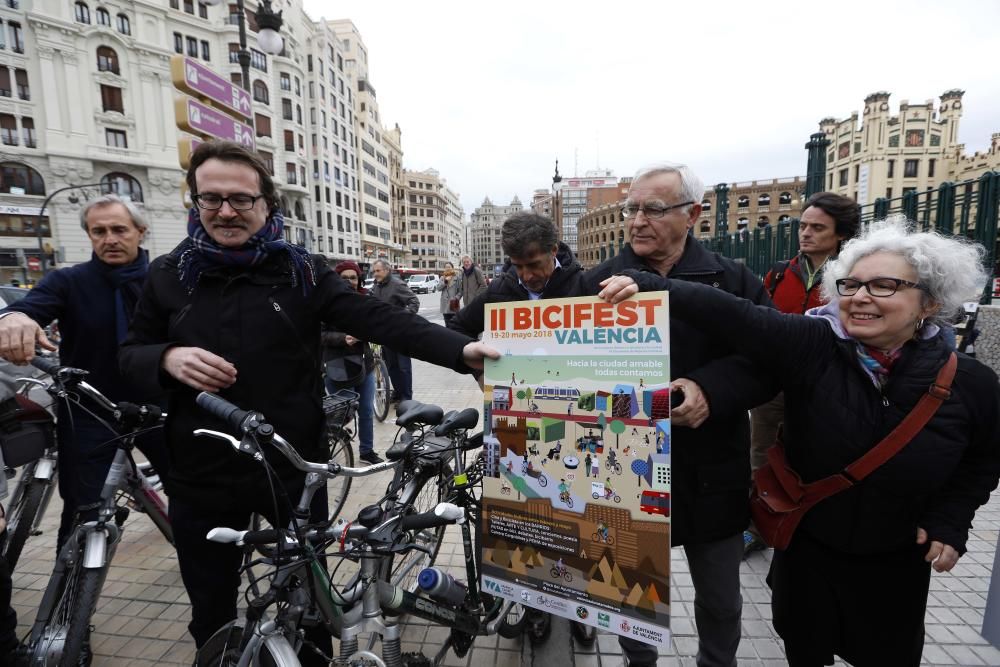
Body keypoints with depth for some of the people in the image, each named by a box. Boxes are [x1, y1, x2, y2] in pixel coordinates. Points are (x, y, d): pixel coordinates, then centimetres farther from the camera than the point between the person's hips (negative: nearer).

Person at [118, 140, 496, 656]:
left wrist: (460, 349, -29)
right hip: (203, 477, 2)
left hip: (293, 469, -1)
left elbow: (379, 319, -16)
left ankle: (315, 656, 46)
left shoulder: (301, 272, -5)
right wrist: (167, 358, -16)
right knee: (211, 615, 20)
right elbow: (129, 355, 9)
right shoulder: (168, 275, 1)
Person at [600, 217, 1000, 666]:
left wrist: (950, 522, -5)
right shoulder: (813, 345, -22)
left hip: (896, 559, 2)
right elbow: (735, 317, -38)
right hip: (807, 544, -1)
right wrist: (651, 288, -50)